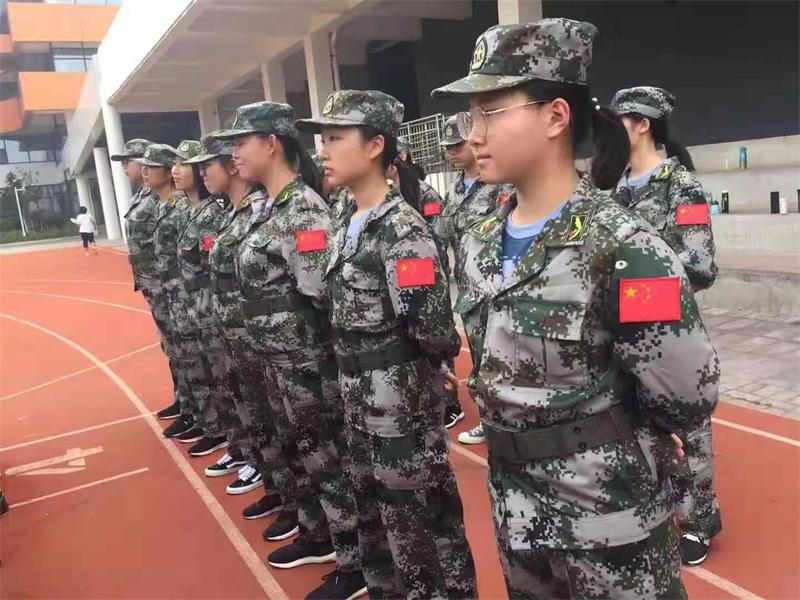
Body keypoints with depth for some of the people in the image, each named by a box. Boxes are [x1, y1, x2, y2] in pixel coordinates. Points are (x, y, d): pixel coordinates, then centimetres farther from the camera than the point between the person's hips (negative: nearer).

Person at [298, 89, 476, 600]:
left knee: (419, 524, 7)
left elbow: (431, 325, -27)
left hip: (404, 403, -9)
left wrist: (443, 356, -7)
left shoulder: (403, 229, -20)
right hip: (359, 400, 9)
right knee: (375, 516, 24)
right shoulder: (346, 225, 7)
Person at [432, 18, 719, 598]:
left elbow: (689, 397, -19)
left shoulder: (622, 246, -22)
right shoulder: (480, 243, -1)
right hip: (516, 510, 6)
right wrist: (512, 426, 3)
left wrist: (598, 434, -5)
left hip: (609, 516, -6)